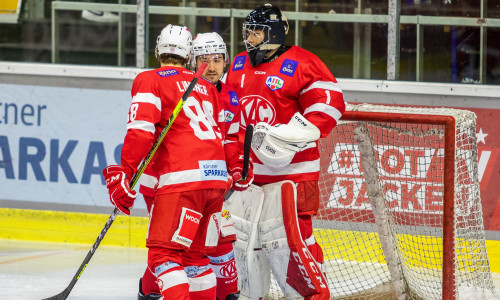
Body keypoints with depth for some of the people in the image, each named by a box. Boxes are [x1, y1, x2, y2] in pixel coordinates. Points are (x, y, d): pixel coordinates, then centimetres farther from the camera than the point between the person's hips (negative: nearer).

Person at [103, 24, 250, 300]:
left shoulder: (149, 80, 2)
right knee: (195, 254, 18)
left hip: (184, 177, -7)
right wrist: (238, 167, 37)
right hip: (217, 175, 7)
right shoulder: (206, 88, 23)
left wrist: (123, 173, -11)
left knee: (163, 253, -10)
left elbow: (141, 130, -11)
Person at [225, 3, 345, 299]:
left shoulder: (302, 64, -8)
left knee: (287, 236, -15)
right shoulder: (239, 65, 14)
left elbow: (328, 105, -14)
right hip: (246, 169, 7)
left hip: (289, 170, -7)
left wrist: (291, 136, -22)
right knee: (242, 237, 7)